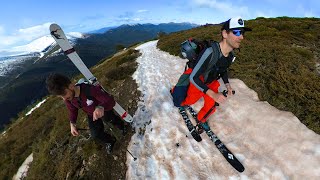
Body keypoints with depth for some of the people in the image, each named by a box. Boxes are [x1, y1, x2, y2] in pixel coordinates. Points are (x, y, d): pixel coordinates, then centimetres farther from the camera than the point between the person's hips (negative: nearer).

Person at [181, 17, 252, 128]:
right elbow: (193, 77, -36)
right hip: (197, 82, -5)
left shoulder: (231, 55, -12)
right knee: (191, 100, 16)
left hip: (212, 83, 5)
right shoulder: (210, 52, -37)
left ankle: (201, 120, 33)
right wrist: (213, 94, -38)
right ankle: (182, 103, 52)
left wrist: (227, 84, -6)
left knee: (211, 106, 4)